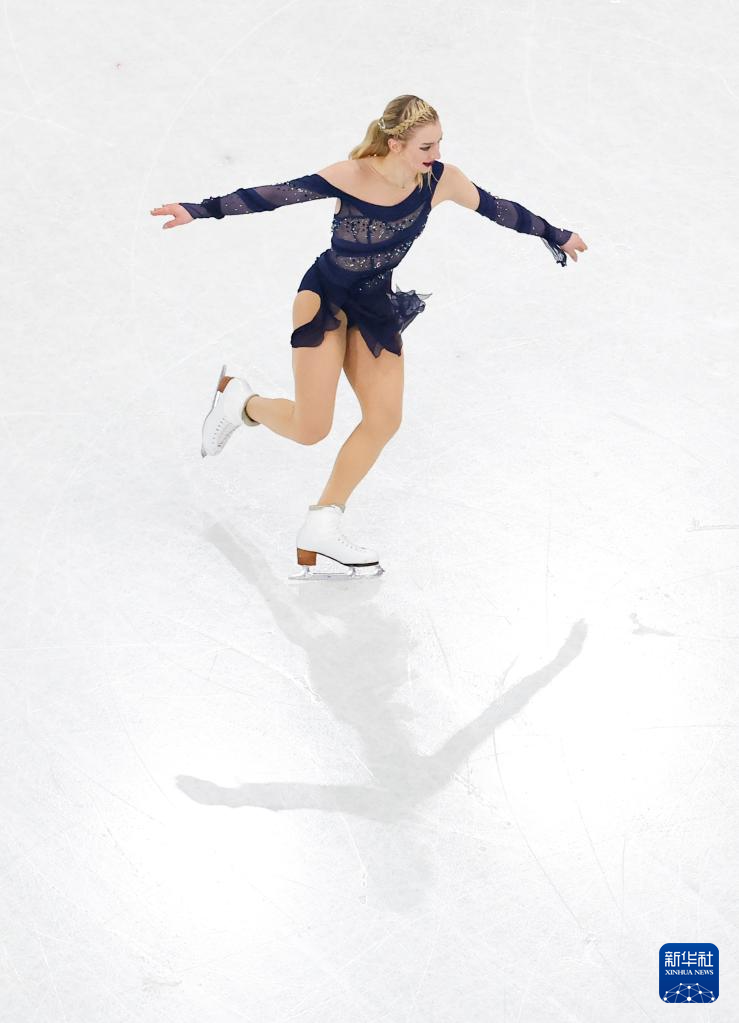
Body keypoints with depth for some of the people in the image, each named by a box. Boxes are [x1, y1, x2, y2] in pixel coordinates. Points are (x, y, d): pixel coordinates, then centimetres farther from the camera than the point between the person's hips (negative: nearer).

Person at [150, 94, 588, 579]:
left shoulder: (442, 179, -13)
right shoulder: (350, 177, -25)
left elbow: (498, 208, 2)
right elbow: (272, 196, -23)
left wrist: (556, 236, 15)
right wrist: (199, 211, -28)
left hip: (377, 306, 5)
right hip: (325, 296, -5)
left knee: (385, 420, -5)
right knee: (311, 429, -8)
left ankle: (322, 527, 8)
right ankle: (238, 398, 24)